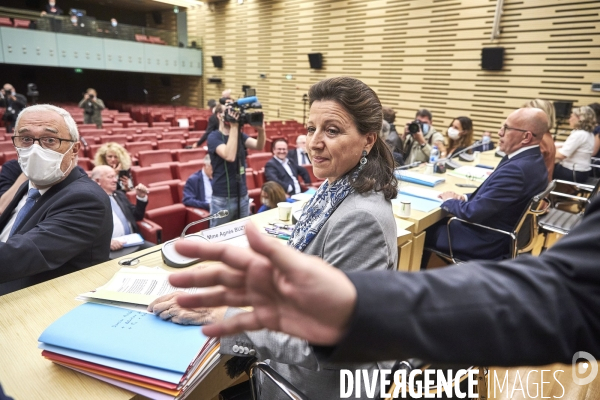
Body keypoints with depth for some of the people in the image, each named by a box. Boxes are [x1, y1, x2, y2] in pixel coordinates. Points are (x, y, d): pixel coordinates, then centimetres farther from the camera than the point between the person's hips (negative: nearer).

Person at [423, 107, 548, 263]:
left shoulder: (516, 169, -30)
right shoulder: (532, 160, 2)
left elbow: (473, 212, -27)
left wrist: (449, 201, -8)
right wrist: (465, 198, -1)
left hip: (486, 242, -9)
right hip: (501, 235, 9)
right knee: (437, 221, 18)